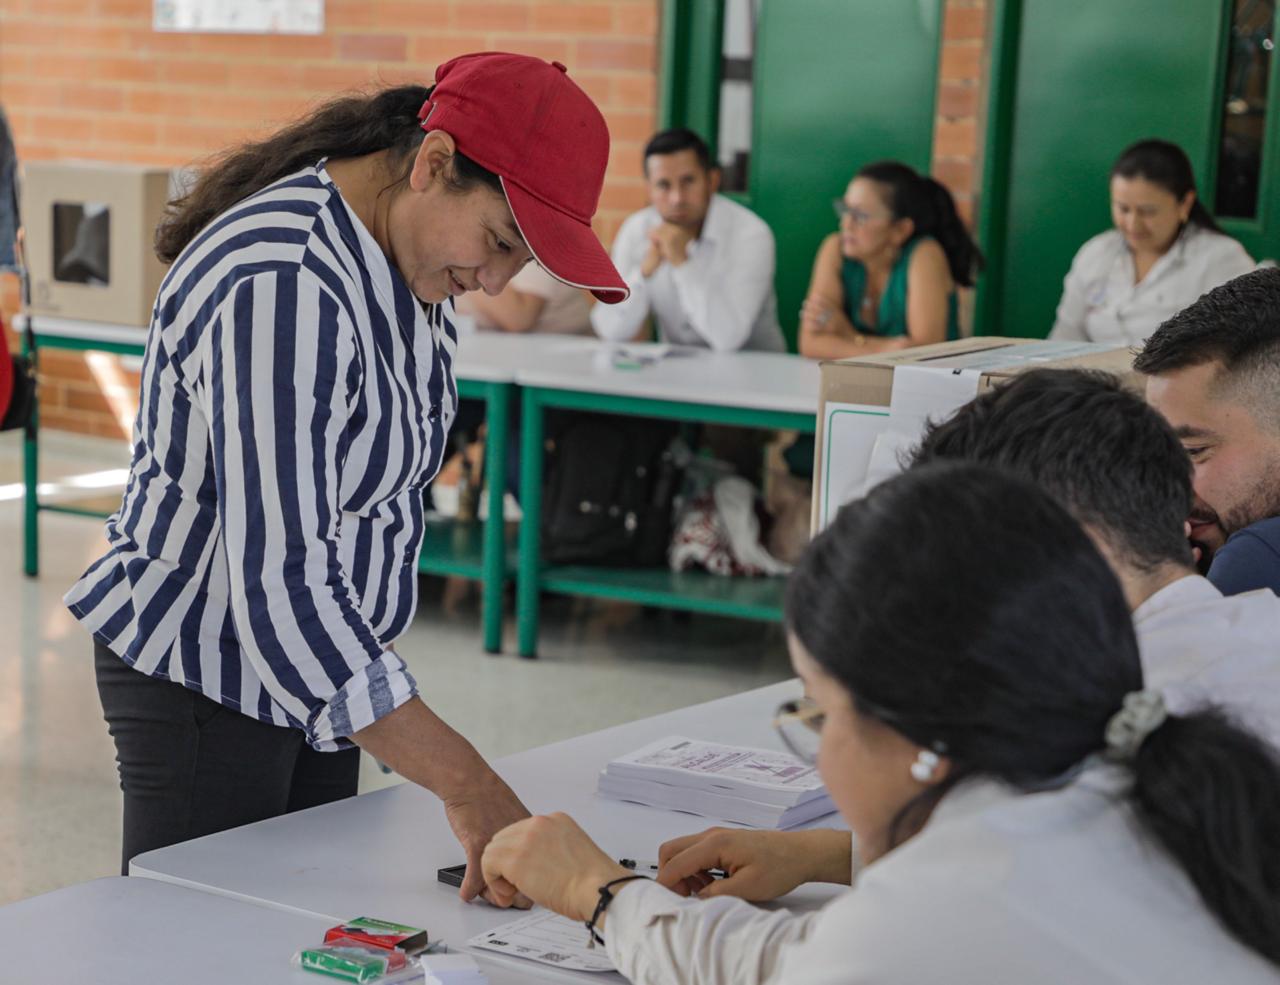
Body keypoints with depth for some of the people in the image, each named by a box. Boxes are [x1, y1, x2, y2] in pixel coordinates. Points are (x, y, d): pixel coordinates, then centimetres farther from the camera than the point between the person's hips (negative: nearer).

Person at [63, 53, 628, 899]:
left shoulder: (410, 253, 1)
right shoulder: (280, 287, -29)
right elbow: (277, 587, -34)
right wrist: (465, 784, -37)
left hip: (316, 655, 9)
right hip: (207, 673, -9)